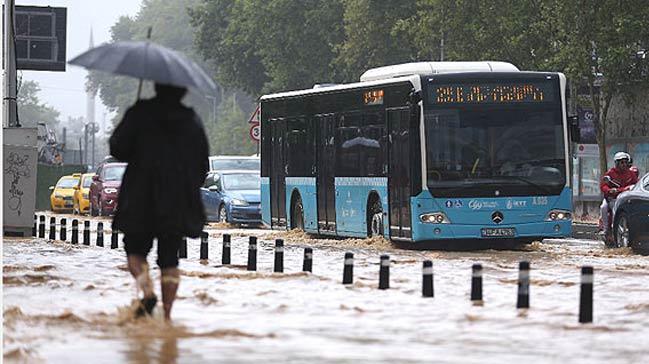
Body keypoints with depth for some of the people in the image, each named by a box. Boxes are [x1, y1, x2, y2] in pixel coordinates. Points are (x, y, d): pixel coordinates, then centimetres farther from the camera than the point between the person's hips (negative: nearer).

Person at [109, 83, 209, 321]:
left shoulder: (140, 114, -5)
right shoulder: (192, 120, 5)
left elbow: (118, 149, -5)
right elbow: (202, 164, 9)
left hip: (141, 200, -3)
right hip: (179, 203, 3)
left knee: (135, 250, 11)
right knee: (169, 257, 8)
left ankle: (147, 291, -16)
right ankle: (167, 313, 0)